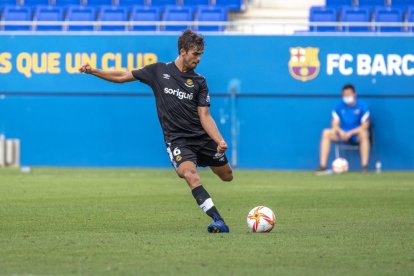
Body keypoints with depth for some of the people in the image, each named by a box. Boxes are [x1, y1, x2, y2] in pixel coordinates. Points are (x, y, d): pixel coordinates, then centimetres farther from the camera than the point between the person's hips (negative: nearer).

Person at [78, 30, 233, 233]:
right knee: (190, 174, -29)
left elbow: (204, 115, -1)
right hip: (177, 139, -3)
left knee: (227, 176, 8)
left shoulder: (199, 82, 4)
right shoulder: (159, 71, 1)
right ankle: (218, 221, -33)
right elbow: (122, 77, 7)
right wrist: (92, 71, -2)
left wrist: (219, 140, -16)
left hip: (202, 137, 3)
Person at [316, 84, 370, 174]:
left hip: (357, 134, -3)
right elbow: (335, 124, 1)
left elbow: (365, 126, -10)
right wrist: (341, 132, -22)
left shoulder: (362, 106, -5)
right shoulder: (339, 106, 4)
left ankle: (364, 166, -40)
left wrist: (350, 133, -20)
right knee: (326, 133, -22)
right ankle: (322, 166, -27)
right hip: (343, 133, 3)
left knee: (364, 134, -38)